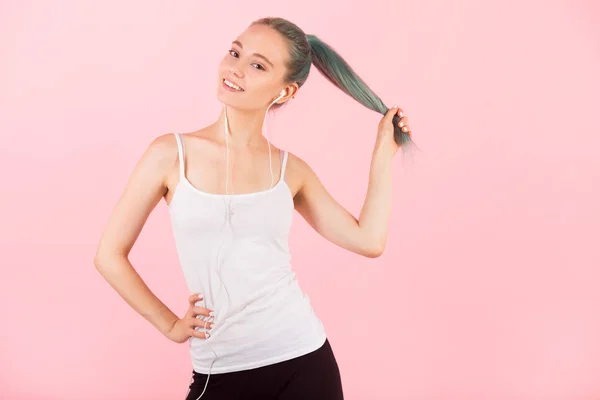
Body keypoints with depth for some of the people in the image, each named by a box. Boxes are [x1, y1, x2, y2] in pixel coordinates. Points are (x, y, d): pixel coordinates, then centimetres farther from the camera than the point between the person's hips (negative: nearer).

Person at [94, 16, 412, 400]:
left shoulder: (291, 169, 3)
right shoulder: (172, 153, -3)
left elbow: (368, 240, 4)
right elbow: (110, 255, 1)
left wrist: (383, 153, 7)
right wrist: (169, 325, 1)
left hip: (303, 361, 1)